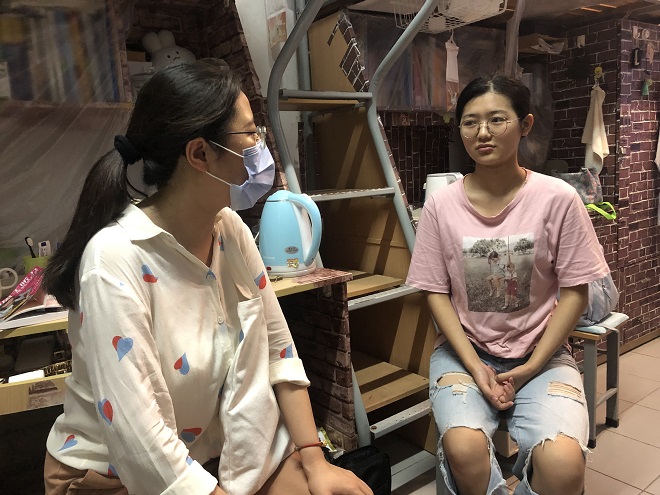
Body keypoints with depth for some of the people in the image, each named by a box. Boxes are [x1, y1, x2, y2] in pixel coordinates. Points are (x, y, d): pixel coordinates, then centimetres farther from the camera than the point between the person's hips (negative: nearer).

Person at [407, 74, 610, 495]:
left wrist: (531, 368, -10)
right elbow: (437, 293, -2)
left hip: (542, 355, 0)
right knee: (463, 448, -26)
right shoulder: (442, 205, -5)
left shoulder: (558, 199, -8)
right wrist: (475, 367, -11)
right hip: (464, 351, 1)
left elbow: (574, 292, -4)